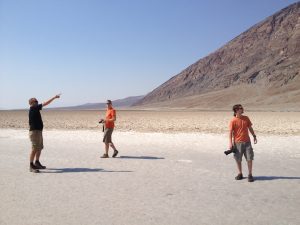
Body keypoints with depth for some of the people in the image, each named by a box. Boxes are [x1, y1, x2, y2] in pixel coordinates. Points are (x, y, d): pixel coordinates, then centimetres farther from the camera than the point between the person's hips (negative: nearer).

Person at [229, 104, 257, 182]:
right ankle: (240, 174, 24)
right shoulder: (233, 121, -8)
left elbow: (250, 128, 17)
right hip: (237, 143, -3)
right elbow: (230, 132, -9)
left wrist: (254, 136, 15)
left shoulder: (246, 118, 6)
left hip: (247, 141, 3)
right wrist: (230, 143, -14)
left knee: (249, 158, 0)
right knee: (238, 159, 7)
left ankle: (250, 175, 11)